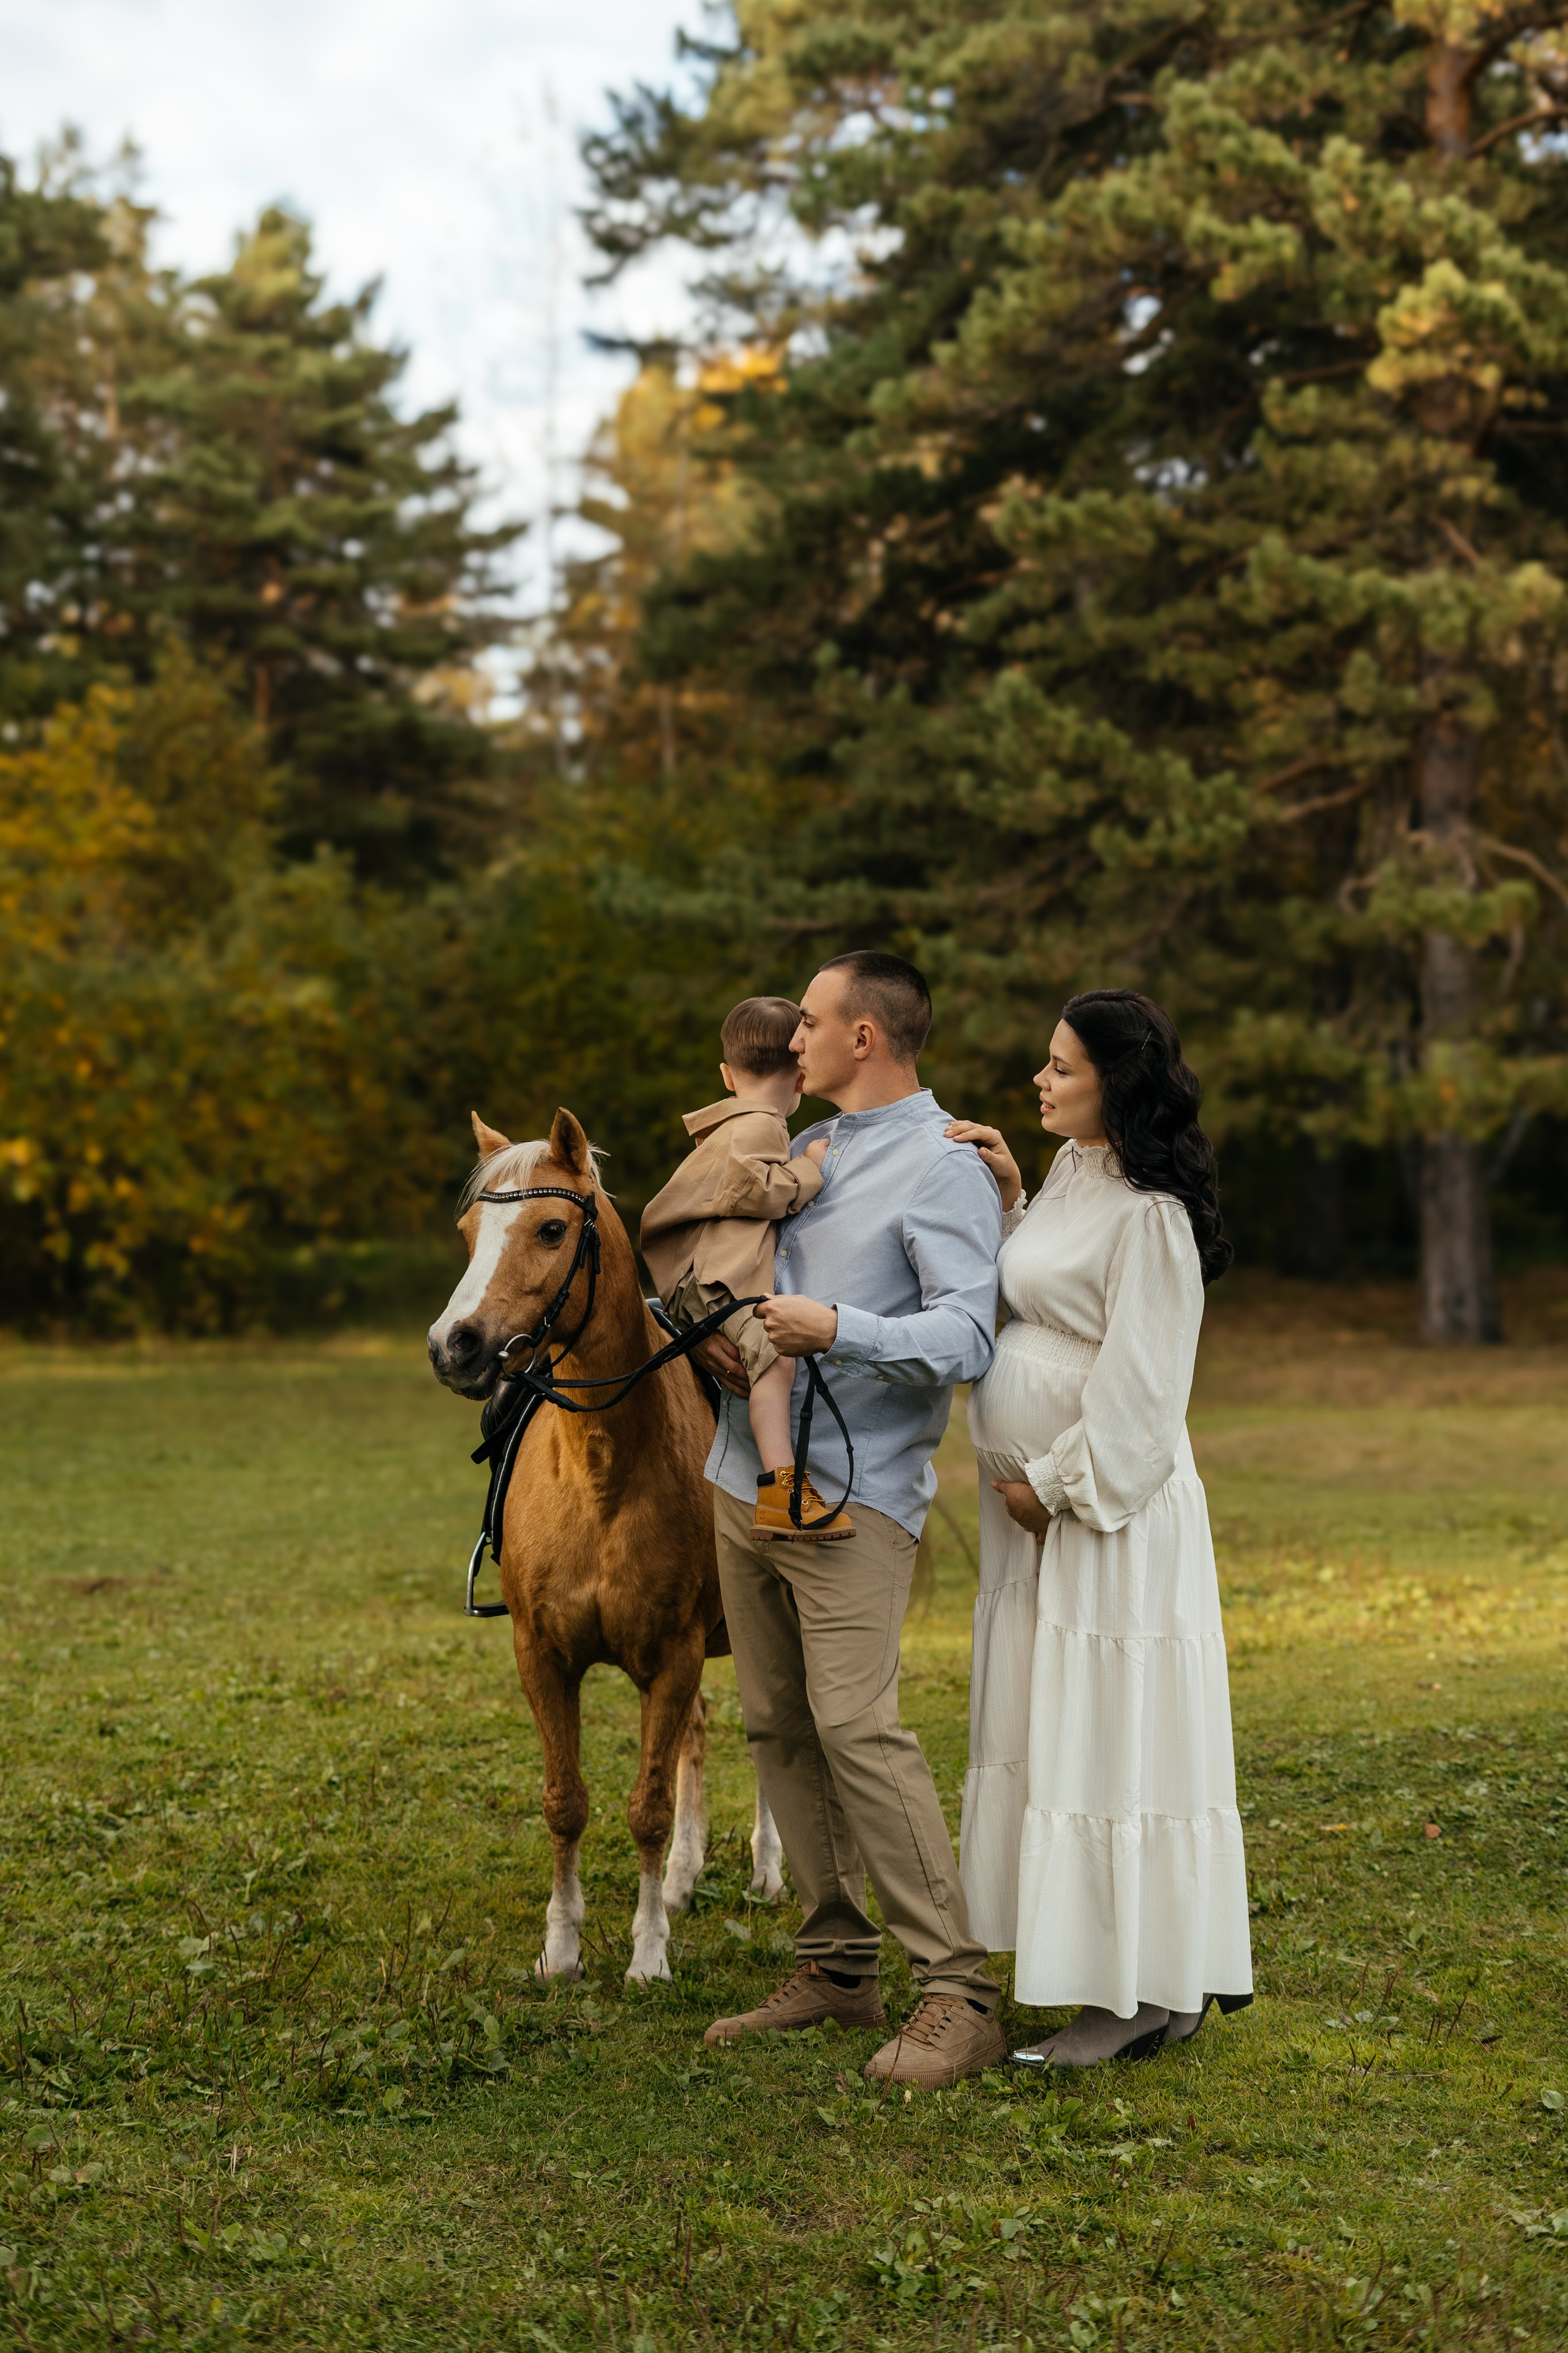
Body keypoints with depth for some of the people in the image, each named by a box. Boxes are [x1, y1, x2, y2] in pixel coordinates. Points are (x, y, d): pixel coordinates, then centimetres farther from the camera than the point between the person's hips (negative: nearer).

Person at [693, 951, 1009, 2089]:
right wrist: (716, 1330, 6)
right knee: (779, 1727, 10)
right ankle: (837, 1963, 20)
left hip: (852, 1494, -8)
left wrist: (838, 1329, -29)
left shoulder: (945, 1166, -8)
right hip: (749, 1478, 8)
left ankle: (959, 1993, -12)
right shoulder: (807, 1149, 17)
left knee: (857, 1724, -16)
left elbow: (966, 1335, -17)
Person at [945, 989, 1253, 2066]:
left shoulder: (1148, 1214, -18)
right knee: (1054, 1732, 13)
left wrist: (1053, 1484, -13)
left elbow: (1138, 1387, -19)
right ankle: (1147, 1985, 21)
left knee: (1112, 1735, -4)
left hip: (1112, 1508, -10)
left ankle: (1147, 1993, 4)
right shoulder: (1072, 1172, 10)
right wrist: (1007, 1198, 5)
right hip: (1040, 1500, 10)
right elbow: (1030, 1303, 17)